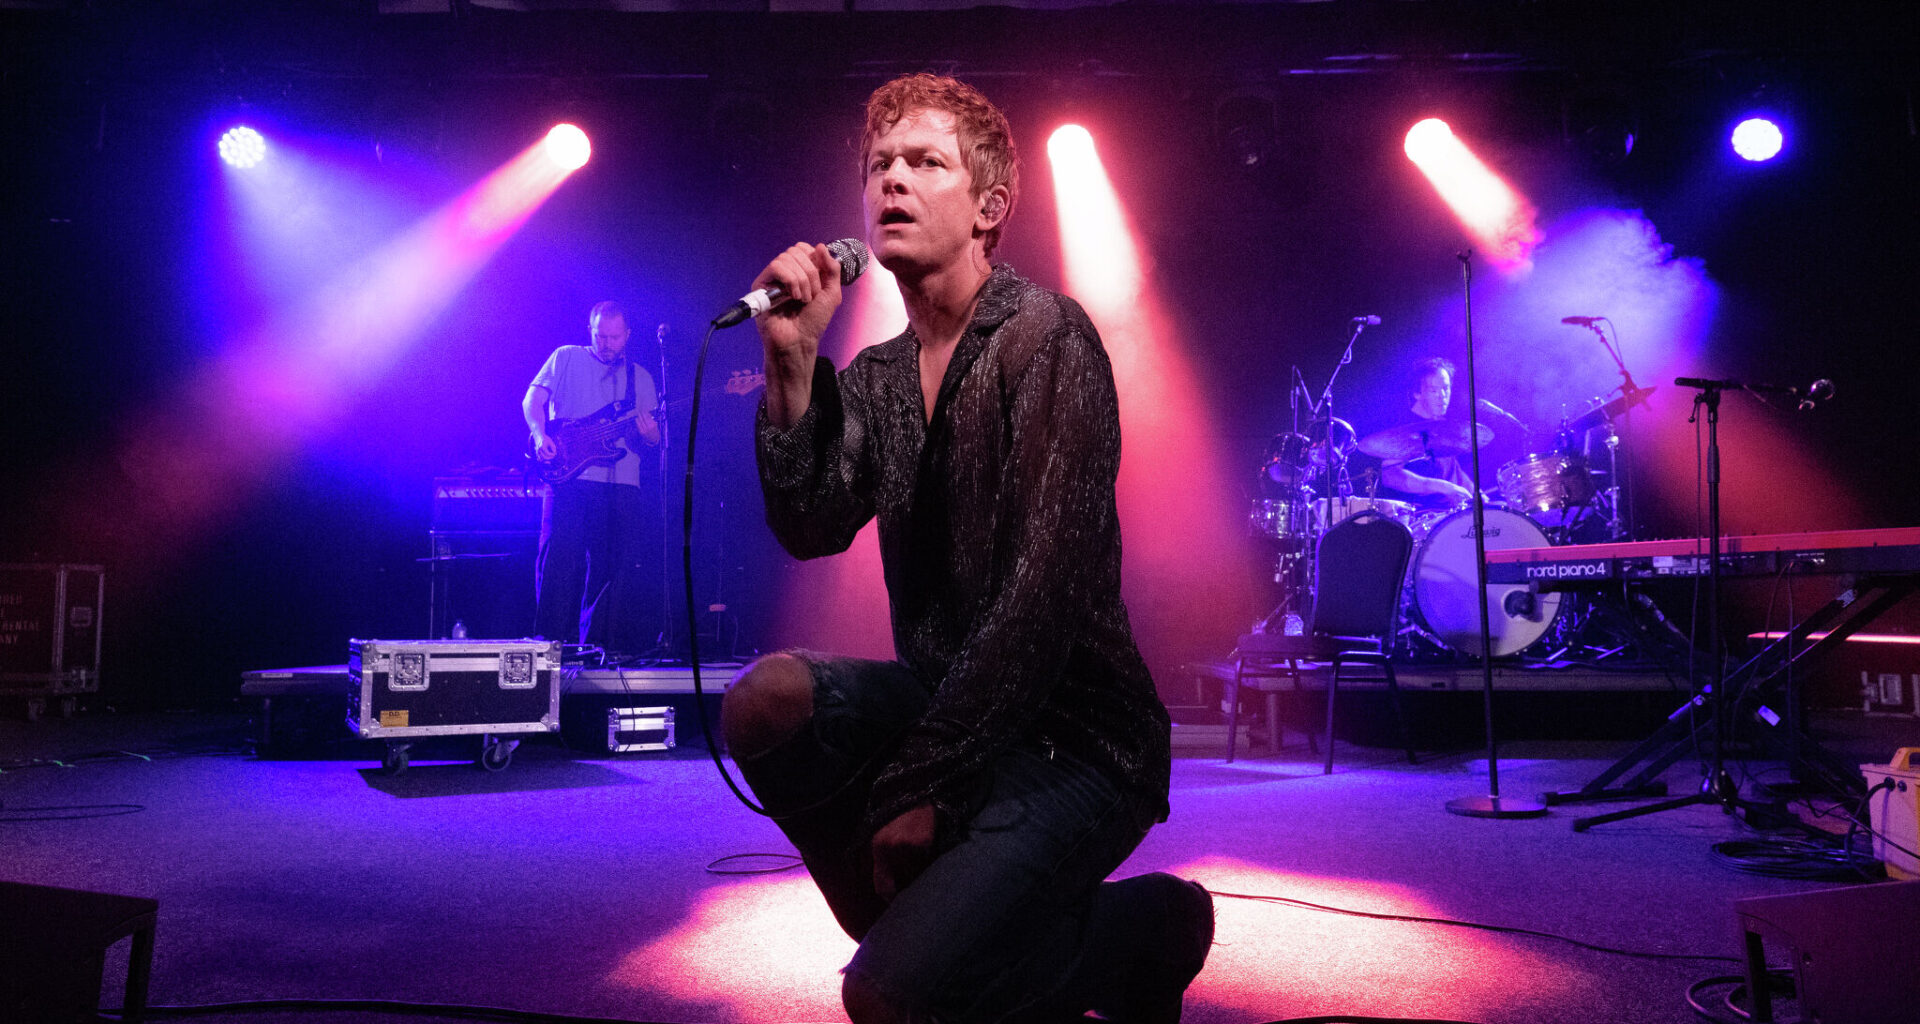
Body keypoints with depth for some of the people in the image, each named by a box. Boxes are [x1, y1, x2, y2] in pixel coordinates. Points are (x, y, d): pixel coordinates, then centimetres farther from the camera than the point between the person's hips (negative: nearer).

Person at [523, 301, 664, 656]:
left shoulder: (640, 378, 16)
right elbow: (532, 399, 4)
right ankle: (552, 638, -2)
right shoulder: (566, 358, 11)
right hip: (568, 477, -2)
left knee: (610, 565, 1)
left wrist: (650, 436, -11)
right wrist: (541, 435, -14)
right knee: (559, 557, -9)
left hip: (622, 484, 2)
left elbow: (653, 440, 13)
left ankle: (598, 640, 10)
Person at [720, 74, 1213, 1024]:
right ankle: (926, 917, 3)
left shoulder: (1045, 336, -12)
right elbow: (809, 527, -5)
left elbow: (1043, 589, -20)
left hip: (1072, 735, -6)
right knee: (766, 700, -21)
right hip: (945, 699, 6)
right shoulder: (876, 375, 10)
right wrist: (792, 361, -15)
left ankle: (1142, 931, 7)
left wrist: (922, 784, -19)